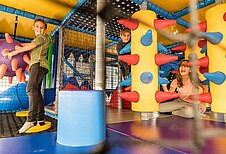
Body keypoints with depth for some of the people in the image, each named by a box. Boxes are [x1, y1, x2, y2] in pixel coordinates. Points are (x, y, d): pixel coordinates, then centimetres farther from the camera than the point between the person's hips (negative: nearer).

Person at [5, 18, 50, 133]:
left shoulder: (44, 36, 5)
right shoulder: (36, 39, 34)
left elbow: (31, 46, -5)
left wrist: (14, 52, -3)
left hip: (39, 64, -9)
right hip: (34, 65, 9)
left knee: (31, 88, -25)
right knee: (36, 91, 3)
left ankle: (31, 119, -32)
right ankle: (40, 119, 3)